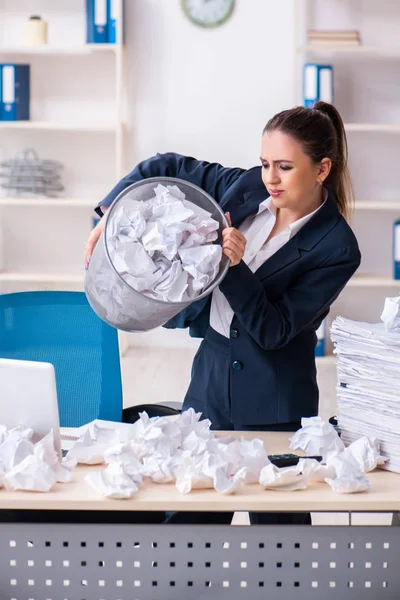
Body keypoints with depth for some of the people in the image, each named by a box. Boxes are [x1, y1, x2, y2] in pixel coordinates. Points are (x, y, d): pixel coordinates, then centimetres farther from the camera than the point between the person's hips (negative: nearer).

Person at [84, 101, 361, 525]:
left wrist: (235, 268, -27)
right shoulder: (249, 187, -1)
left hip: (273, 404, -4)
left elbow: (273, 331, -16)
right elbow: (168, 169, 9)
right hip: (211, 377, 5)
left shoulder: (336, 248, -14)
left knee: (277, 518, 7)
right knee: (193, 514, 8)